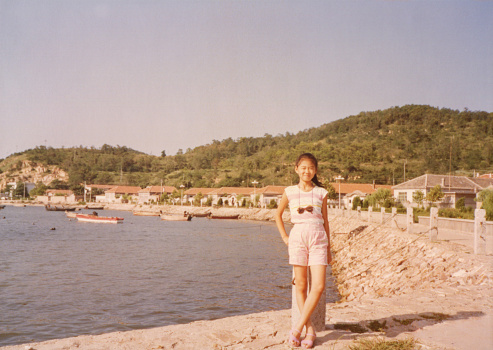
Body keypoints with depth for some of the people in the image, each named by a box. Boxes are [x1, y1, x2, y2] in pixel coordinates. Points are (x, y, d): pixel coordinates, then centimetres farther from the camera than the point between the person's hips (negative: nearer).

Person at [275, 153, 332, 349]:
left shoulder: (321, 193, 9)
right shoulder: (290, 192, 7)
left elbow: (325, 221, 14)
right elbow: (278, 215, 20)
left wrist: (328, 248, 13)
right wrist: (284, 237, 11)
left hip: (318, 238, 1)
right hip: (298, 237, 0)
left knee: (319, 286, -10)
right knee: (301, 286, 0)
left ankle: (297, 329, -1)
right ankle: (309, 330, 9)